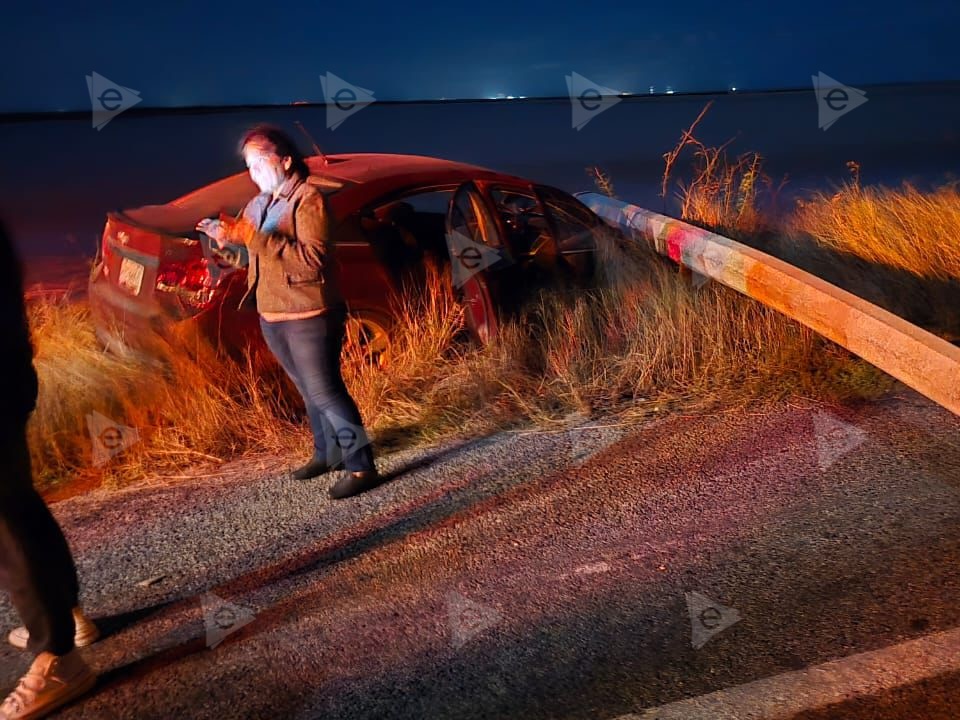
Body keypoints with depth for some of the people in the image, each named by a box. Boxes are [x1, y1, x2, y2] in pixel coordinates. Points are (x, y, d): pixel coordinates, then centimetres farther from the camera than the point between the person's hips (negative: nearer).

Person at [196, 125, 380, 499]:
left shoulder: (309, 200, -13)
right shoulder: (257, 205, 14)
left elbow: (313, 258, -25)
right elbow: (248, 256, 21)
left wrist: (256, 238, -28)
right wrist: (226, 238, 0)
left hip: (308, 317, -8)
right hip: (271, 317, 8)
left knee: (324, 391, -8)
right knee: (308, 390, 17)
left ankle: (361, 467, -1)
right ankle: (327, 452, 31)